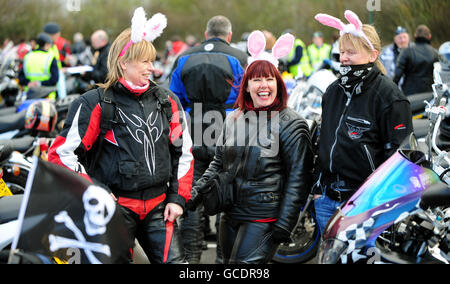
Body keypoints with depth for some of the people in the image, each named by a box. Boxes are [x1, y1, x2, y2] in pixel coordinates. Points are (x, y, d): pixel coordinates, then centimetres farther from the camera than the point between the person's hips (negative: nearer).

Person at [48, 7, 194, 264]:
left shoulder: (167, 101, 8)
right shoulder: (97, 104, -6)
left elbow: (183, 152, 14)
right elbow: (62, 153, -7)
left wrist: (178, 197, 5)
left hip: (158, 206, 4)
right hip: (115, 206, -3)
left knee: (174, 260, -2)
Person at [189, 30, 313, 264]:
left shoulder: (292, 125, -7)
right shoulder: (234, 119, 10)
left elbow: (297, 179, -9)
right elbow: (219, 162, 21)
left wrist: (284, 226, -14)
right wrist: (198, 190, 7)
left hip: (264, 218, -6)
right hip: (230, 214, 6)